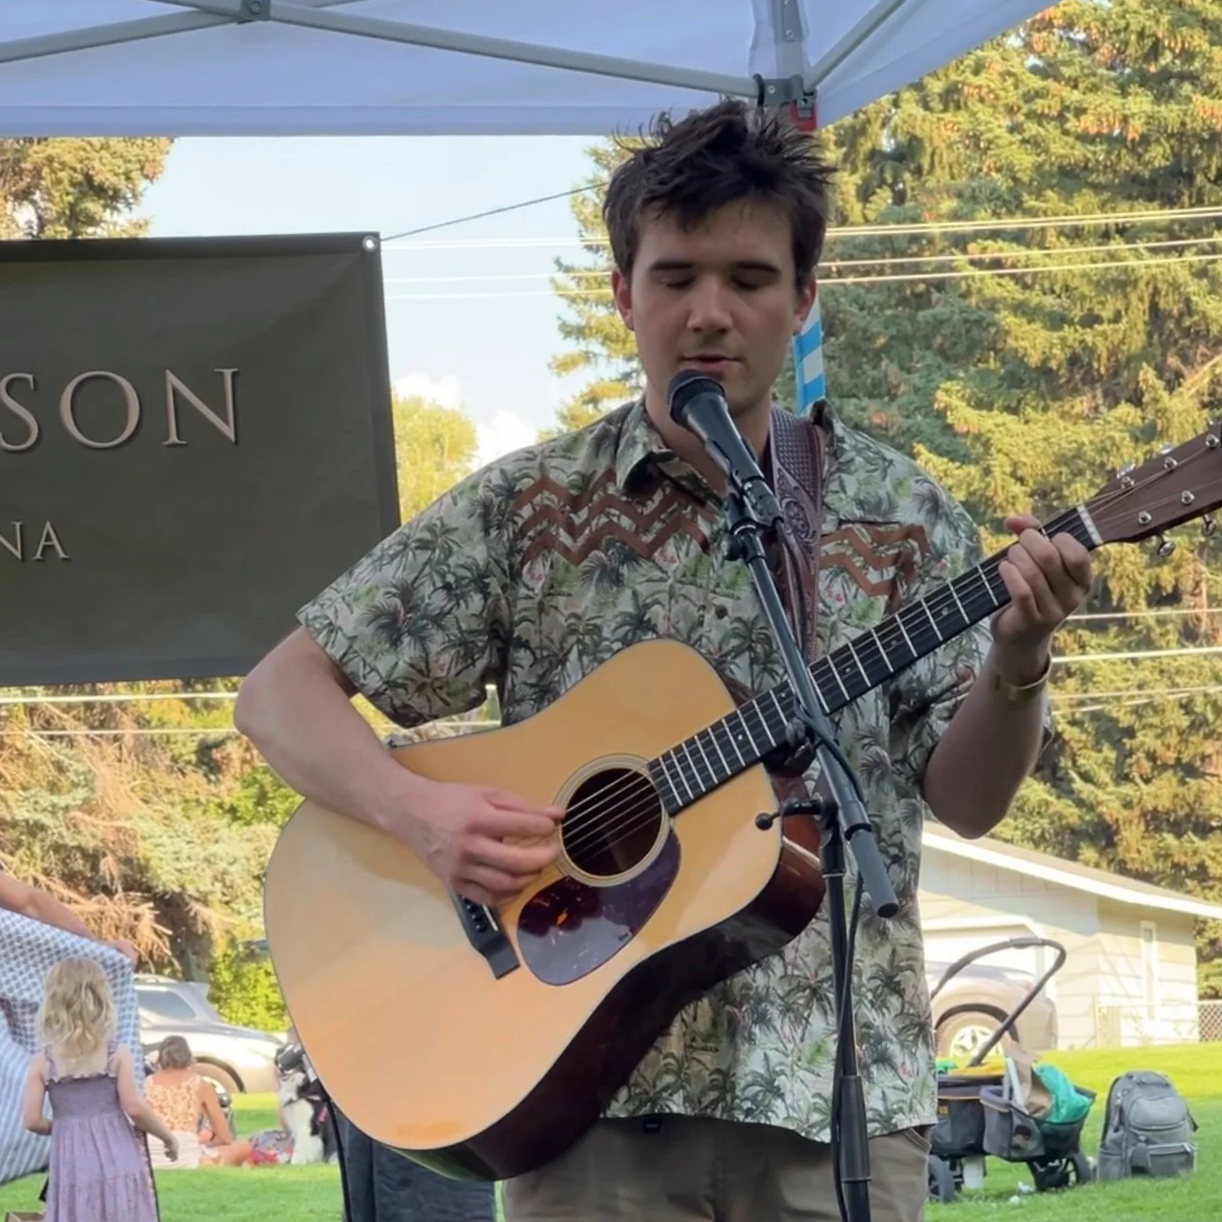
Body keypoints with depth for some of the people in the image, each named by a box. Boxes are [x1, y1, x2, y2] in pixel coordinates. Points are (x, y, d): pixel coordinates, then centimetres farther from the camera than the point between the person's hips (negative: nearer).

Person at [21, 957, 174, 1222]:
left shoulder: (44, 1062, 0)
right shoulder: (116, 1054, -3)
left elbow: (32, 1120, -2)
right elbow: (135, 1108, -8)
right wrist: (168, 1136, 8)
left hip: (73, 1168, 1)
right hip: (119, 1166, 0)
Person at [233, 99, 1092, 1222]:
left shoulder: (898, 517, 4)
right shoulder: (525, 510, 2)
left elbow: (964, 801, 3)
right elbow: (280, 694, 2)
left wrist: (1016, 664, -16)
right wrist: (418, 809, -15)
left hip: (835, 1088, 1)